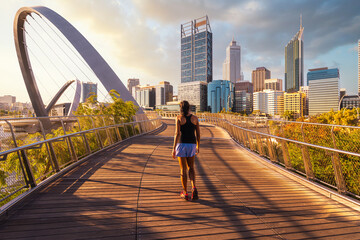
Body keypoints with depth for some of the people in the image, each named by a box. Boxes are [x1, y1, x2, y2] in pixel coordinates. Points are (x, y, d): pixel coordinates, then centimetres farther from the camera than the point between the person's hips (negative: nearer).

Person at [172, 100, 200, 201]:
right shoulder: (195, 118, 2)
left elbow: (177, 133, -14)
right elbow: (198, 133, 5)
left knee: (183, 169, 7)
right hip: (191, 145, 3)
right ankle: (194, 188, -2)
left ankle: (185, 193, 14)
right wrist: (198, 146, 16)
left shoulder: (179, 118, -7)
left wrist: (174, 148, -11)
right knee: (191, 167, 18)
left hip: (181, 144, -2)